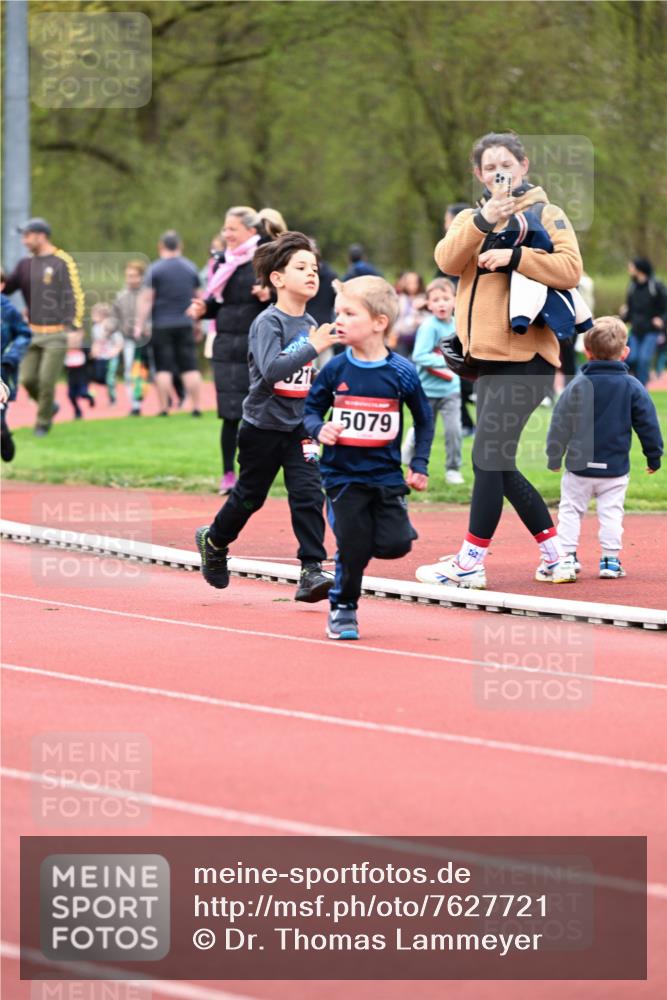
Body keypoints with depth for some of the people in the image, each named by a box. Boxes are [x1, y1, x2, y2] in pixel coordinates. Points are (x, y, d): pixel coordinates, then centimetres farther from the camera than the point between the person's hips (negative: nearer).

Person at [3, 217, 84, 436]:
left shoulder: (63, 262, -6)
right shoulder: (25, 264, 12)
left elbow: (75, 296, -11)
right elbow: (6, 288, 14)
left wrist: (75, 328, -19)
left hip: (57, 334, -6)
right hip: (33, 333, 6)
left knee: (47, 379, -8)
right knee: (27, 379, -1)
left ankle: (43, 422, 10)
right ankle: (49, 407, 25)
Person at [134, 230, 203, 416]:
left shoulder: (155, 269, -6)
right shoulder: (191, 268, 8)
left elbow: (146, 299, -10)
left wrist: (139, 325, -7)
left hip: (162, 325, -3)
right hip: (185, 324, 3)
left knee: (163, 368, 0)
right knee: (190, 367, 4)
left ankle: (164, 408, -2)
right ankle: (196, 407, 0)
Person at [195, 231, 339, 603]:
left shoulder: (309, 323, 5)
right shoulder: (269, 322, -16)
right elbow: (271, 370, -33)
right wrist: (313, 348, -34)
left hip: (299, 426, 5)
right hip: (264, 424, -5)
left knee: (308, 492, -10)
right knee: (250, 495, 11)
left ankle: (312, 571, -10)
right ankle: (214, 541, 38)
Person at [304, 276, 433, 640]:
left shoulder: (401, 372, -6)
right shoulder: (335, 370, -5)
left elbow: (424, 419, 7)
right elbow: (310, 408, 6)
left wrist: (419, 464, 3)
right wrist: (318, 429, -16)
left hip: (386, 474, 0)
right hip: (343, 476, 0)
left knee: (395, 545, -10)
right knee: (352, 549, -2)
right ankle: (342, 609, 18)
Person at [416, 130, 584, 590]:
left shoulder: (545, 214, 0)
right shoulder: (470, 219, 16)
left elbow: (570, 268, -14)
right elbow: (447, 260, -5)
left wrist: (514, 256, -21)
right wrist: (483, 222, -19)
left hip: (526, 357, -7)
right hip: (487, 357, 7)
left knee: (489, 458, -10)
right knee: (499, 465, 10)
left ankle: (471, 562, -4)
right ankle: (555, 555, 18)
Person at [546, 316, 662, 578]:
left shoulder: (578, 384, -6)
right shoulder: (632, 386, -5)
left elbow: (561, 424, -3)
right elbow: (648, 424, -1)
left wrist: (554, 457, 9)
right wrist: (654, 456, 11)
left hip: (579, 467, -1)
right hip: (616, 467, 1)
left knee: (571, 510, 9)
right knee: (611, 512, 7)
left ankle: (567, 555, 5)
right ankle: (610, 559, 3)